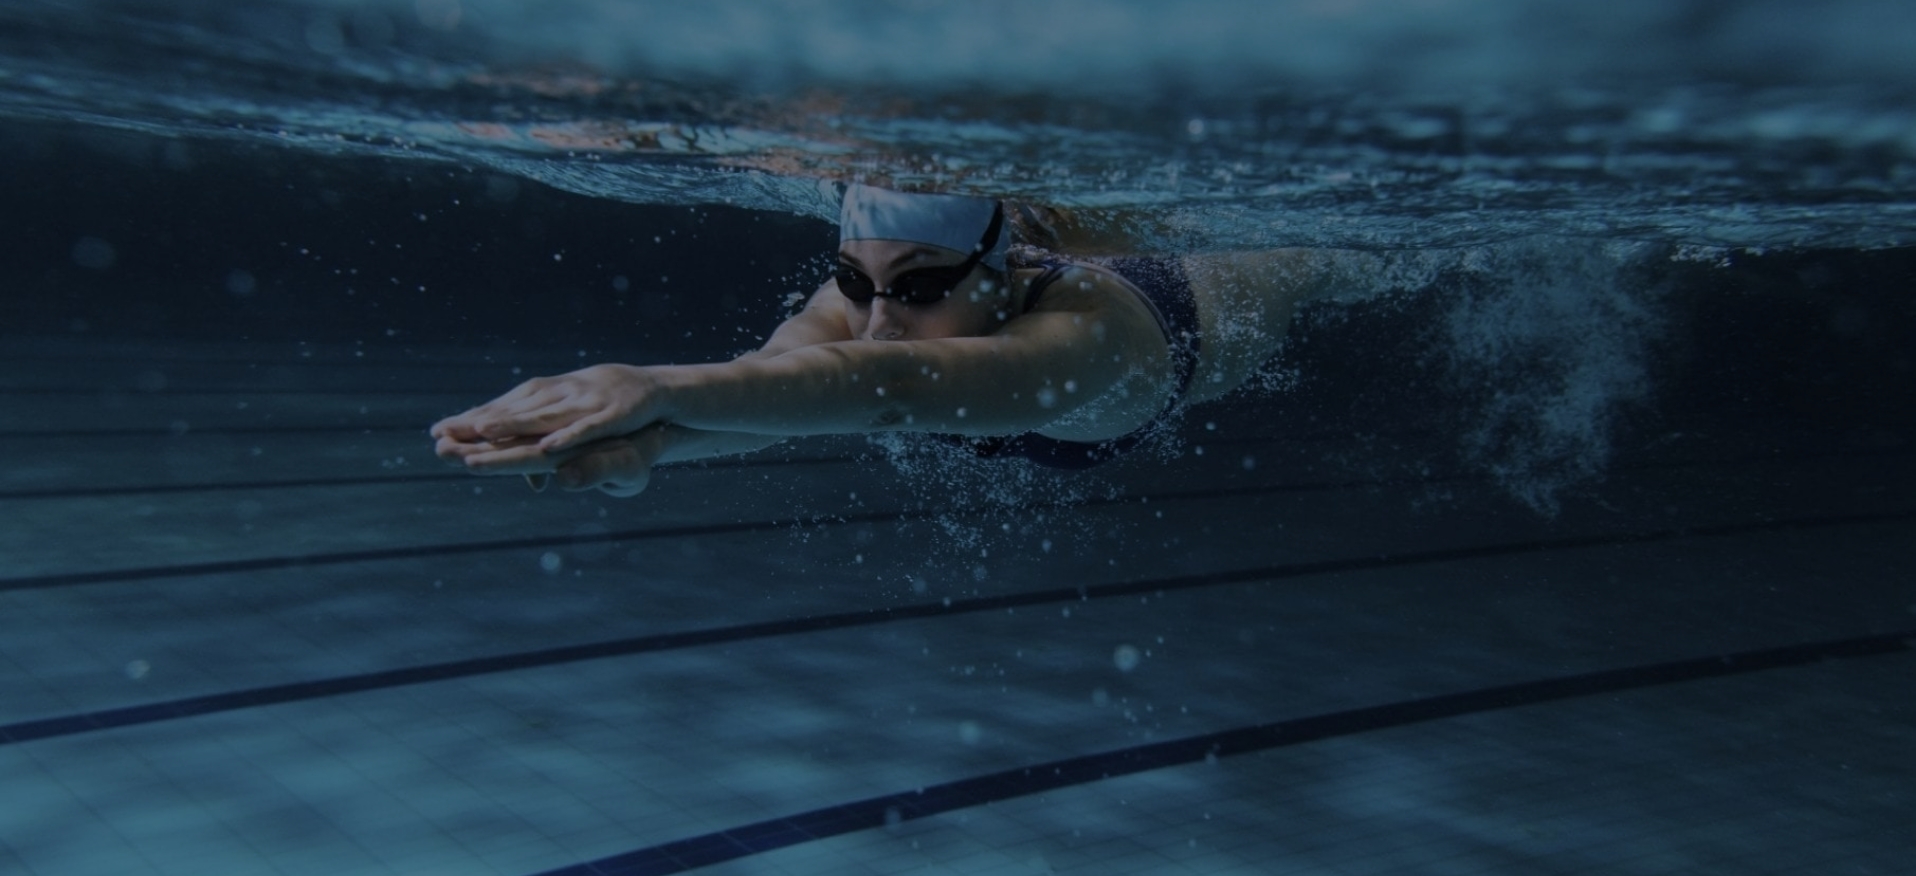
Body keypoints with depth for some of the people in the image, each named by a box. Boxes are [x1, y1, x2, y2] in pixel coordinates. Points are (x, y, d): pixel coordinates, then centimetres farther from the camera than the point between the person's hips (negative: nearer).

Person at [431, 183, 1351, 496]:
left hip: (1208, 306, -1)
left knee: (1310, 266, 37)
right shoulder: (864, 293, -43)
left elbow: (895, 383, -79)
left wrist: (662, 387, -94)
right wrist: (648, 435, -89)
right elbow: (774, 375, -65)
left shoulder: (1081, 332, -58)